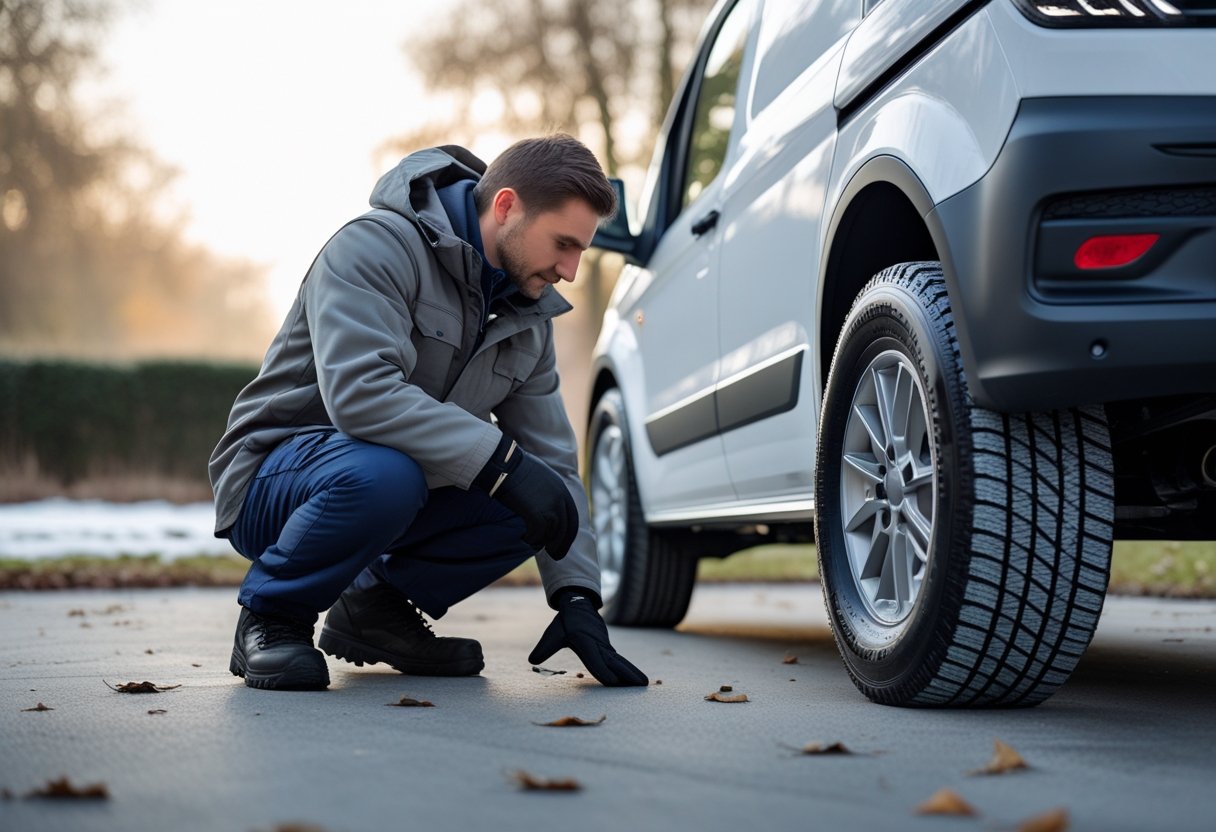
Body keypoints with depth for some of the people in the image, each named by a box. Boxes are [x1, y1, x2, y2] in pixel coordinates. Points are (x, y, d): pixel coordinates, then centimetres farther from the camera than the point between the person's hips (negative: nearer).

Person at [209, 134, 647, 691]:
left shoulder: (528, 320, 5)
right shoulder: (378, 246, -19)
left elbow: (551, 457, 4)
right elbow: (358, 392, -34)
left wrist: (577, 597, -8)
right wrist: (503, 461, -37)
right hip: (270, 485, -7)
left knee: (537, 498, -12)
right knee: (382, 470, -39)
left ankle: (376, 606, 7)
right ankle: (270, 617, -11)